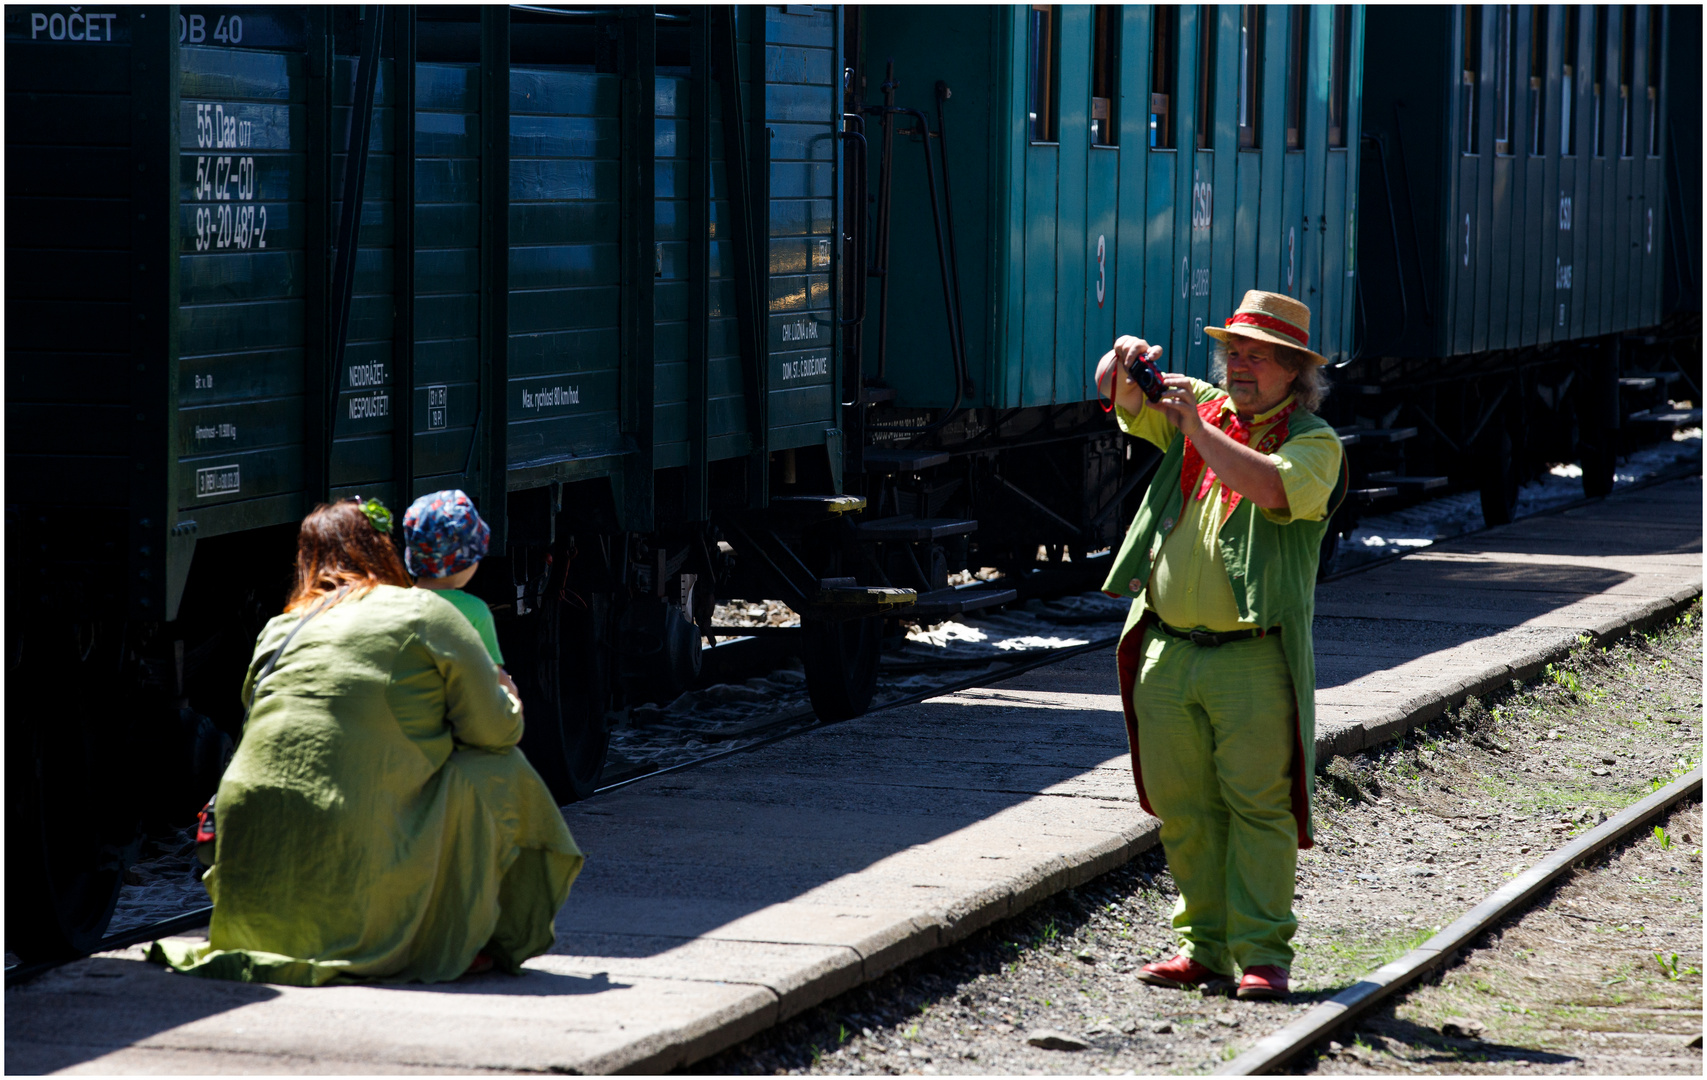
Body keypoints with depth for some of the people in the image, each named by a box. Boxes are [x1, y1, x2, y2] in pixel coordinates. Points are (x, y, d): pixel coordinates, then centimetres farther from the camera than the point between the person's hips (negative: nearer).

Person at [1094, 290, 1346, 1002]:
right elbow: (1120, 395, 15)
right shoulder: (1202, 407, 15)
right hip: (1168, 651, 5)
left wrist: (1196, 427, -19)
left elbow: (1272, 487, -21)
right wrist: (1126, 359, -8)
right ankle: (1204, 945, 16)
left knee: (1259, 806, -5)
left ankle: (1263, 953, -1)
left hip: (1252, 658, -5)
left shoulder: (1314, 441, -2)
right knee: (1183, 809, 8)